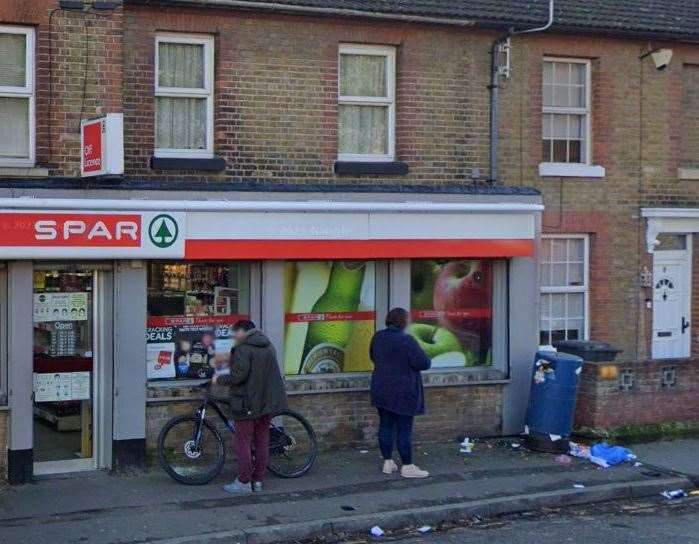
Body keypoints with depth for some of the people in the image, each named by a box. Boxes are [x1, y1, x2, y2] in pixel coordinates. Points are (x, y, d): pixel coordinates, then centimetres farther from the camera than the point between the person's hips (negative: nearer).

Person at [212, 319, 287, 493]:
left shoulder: (243, 349, -14)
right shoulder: (269, 347, 12)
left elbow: (238, 376, -21)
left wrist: (219, 379, -7)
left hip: (247, 403, -8)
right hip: (267, 402, 8)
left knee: (242, 442, 0)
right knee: (262, 441, 12)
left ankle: (244, 482, 2)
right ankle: (258, 480, 16)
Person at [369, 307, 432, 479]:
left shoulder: (377, 337, 4)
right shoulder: (406, 340, -19)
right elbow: (424, 363, -19)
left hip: (381, 390, 7)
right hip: (403, 392, -7)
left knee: (385, 426, 12)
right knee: (404, 429, 0)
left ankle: (388, 463, 18)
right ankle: (407, 466, 5)